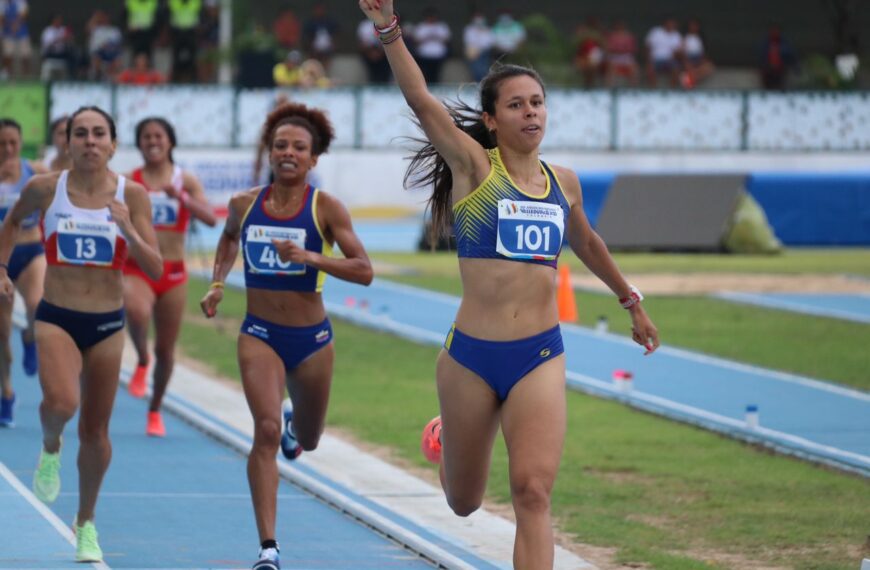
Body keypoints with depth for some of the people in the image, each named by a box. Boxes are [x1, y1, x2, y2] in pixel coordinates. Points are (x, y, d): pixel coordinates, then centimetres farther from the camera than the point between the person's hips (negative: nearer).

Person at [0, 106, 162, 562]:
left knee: (95, 432, 10)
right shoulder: (45, 188, -5)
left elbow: (155, 269, -7)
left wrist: (128, 230, -22)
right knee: (61, 403, -28)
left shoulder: (132, 195, -5)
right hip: (56, 318, -1)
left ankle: (86, 523, 31)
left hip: (107, 324, 1)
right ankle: (50, 447, 8)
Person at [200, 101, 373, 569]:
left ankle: (294, 422, 60)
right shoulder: (245, 205, 0)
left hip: (311, 337, 0)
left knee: (306, 441, 19)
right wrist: (217, 283, 9)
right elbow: (229, 238, 24)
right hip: (259, 334, 0)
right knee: (266, 431, -19)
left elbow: (363, 270, -13)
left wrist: (311, 257, -26)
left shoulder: (325, 207, -8)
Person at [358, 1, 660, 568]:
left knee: (533, 492, -15)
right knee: (464, 502, 16)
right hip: (471, 355, -2)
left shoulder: (564, 181, 10)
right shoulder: (474, 165, -3)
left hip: (541, 357, 2)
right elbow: (421, 101, -17)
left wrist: (632, 302, 39)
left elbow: (587, 243, 30)